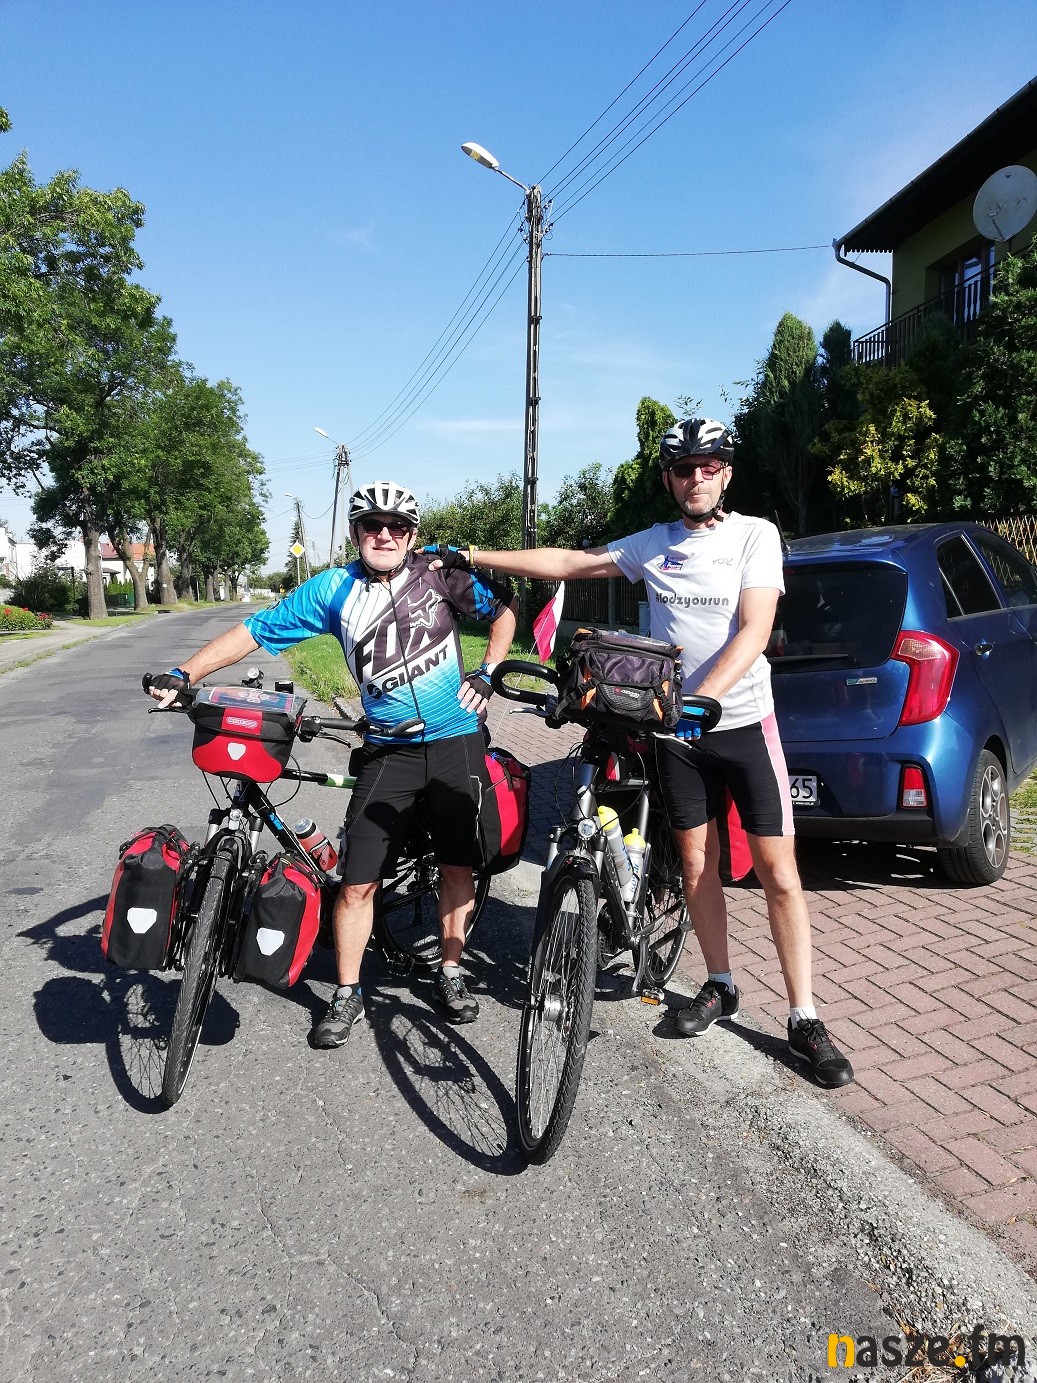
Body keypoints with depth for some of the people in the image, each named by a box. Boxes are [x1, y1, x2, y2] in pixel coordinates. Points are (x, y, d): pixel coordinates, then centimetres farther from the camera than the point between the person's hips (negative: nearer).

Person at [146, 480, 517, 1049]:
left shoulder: (440, 573, -2)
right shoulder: (332, 588, -1)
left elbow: (503, 607, 10)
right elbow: (255, 631, -1)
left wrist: (486, 673, 0)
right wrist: (183, 673, -9)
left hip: (456, 741, 0)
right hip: (388, 751, 0)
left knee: (457, 867, 9)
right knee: (357, 882, -2)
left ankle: (450, 975, 30)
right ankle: (347, 995, 17)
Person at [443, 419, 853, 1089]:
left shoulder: (756, 534, -5)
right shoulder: (652, 545, 6)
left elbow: (753, 631, -17)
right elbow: (566, 562, 10)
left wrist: (701, 699, -30)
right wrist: (472, 556, 8)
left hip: (744, 722, -3)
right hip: (678, 728, 4)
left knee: (779, 874, -3)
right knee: (697, 863, 11)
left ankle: (804, 1019, 8)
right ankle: (720, 985, 29)